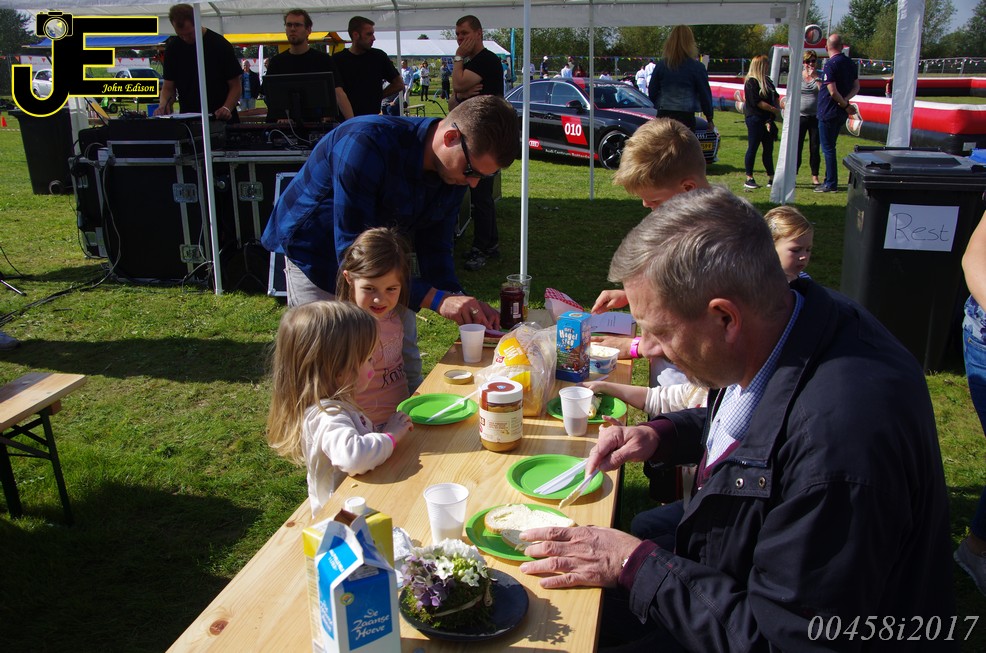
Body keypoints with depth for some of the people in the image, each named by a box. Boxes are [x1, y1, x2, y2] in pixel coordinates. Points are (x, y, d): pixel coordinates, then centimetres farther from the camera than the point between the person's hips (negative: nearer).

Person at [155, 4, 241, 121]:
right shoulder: (173, 47, 4)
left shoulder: (220, 44, -6)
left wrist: (227, 108, -22)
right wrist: (163, 105, -14)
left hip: (222, 120, -3)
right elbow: (168, 87, 7)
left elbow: (236, 86, -4)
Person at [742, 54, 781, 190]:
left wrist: (778, 107, -1)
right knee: (753, 148, -3)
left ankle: (771, 178, 14)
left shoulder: (767, 81, 17)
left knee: (768, 149, 9)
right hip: (755, 119, -8)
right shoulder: (751, 82, -9)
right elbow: (757, 102, -15)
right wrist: (774, 109, -13)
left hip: (767, 120, 8)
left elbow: (775, 98, 18)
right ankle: (749, 179, 2)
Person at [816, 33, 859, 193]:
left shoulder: (830, 65, -16)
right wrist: (846, 101, -5)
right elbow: (856, 87, 10)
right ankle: (830, 181, 22)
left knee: (828, 148, -2)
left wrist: (846, 105, -9)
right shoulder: (850, 63, 9)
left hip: (829, 112, -8)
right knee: (830, 147, 18)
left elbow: (833, 92, -21)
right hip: (841, 113, 8)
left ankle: (831, 184, -1)